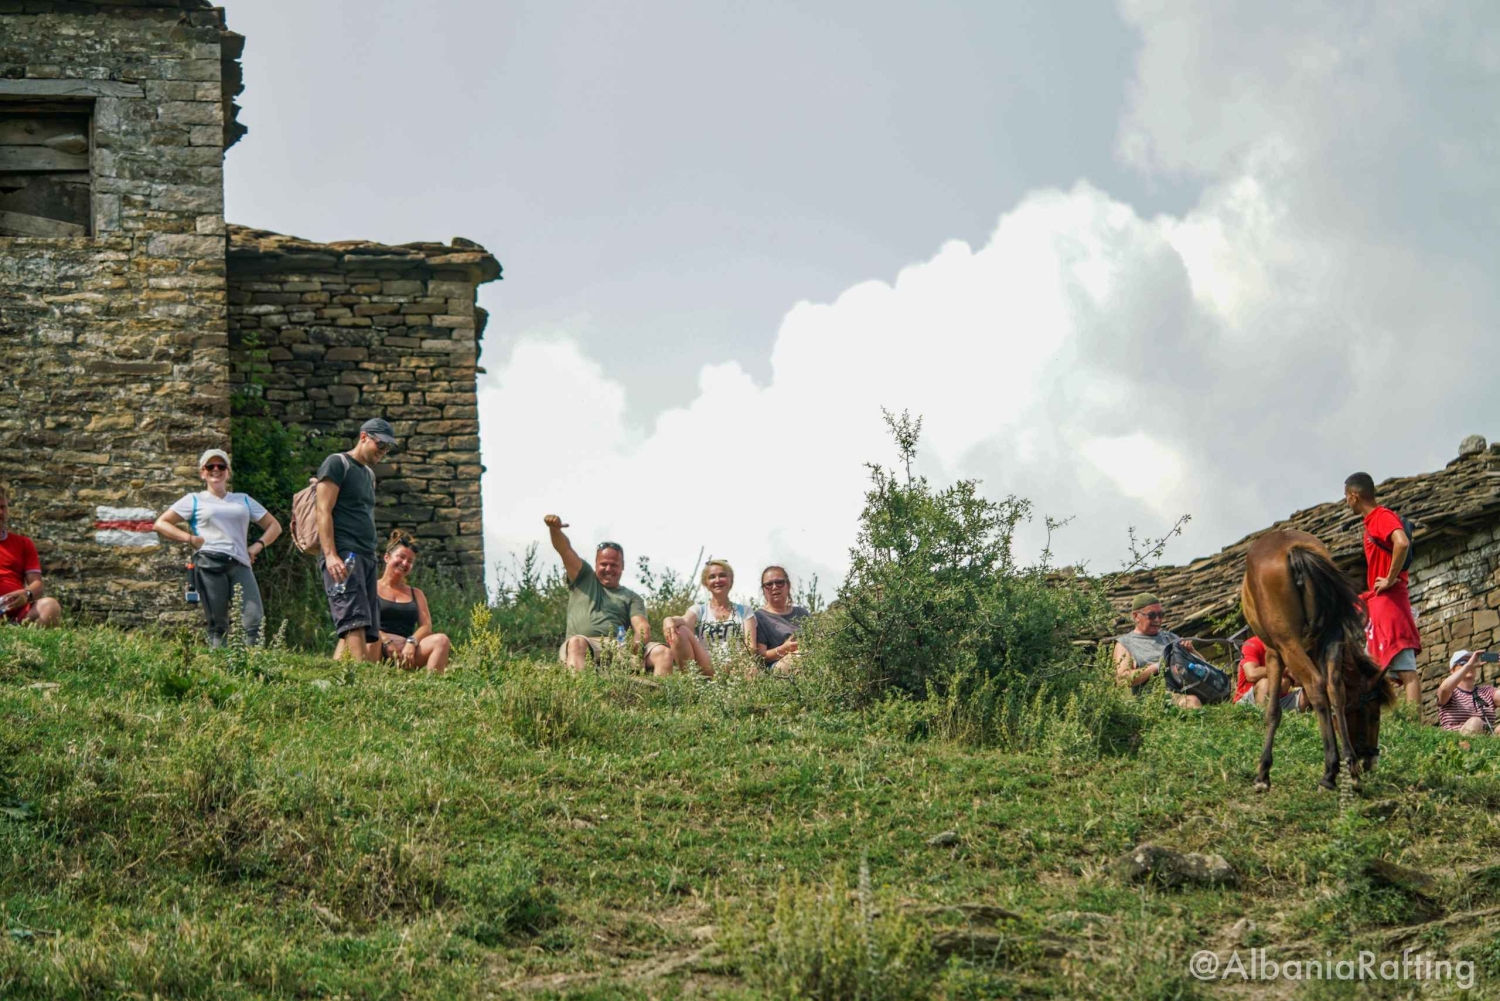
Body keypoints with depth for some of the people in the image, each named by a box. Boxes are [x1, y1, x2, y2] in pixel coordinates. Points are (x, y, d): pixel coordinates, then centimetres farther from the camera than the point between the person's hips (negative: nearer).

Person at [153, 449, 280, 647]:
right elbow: (160, 524, 11)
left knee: (254, 622, -15)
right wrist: (190, 538, -1)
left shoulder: (244, 500, 25)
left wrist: (258, 545, 9)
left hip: (240, 564, 2)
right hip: (209, 563, -2)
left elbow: (274, 526, 28)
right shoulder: (194, 500, 17)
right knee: (218, 625, -7)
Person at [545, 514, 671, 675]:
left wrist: (637, 644, -18)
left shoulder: (631, 598, 26)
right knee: (577, 643, -39)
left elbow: (642, 626, 8)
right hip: (585, 649, -2)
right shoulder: (584, 579, 25)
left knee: (664, 652, -23)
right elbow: (565, 549, 10)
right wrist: (554, 529, -12)